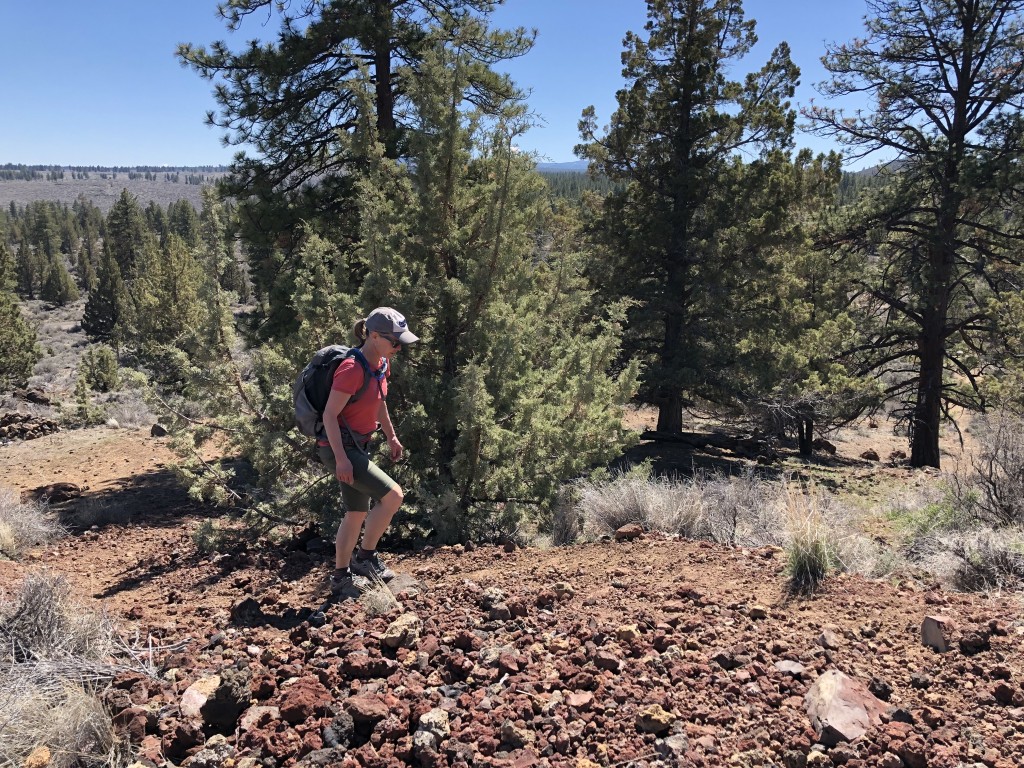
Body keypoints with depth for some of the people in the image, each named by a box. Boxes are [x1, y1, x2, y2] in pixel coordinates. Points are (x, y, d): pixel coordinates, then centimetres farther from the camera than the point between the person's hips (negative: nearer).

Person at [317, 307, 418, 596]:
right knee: (393, 496, -15)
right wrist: (341, 459, -24)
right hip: (338, 446, -9)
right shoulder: (352, 369, -24)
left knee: (357, 514, 16)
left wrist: (391, 436, 21)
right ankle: (364, 557, 4)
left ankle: (341, 578, 30)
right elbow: (330, 415, -22)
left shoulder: (382, 364, 2)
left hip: (358, 445, 9)